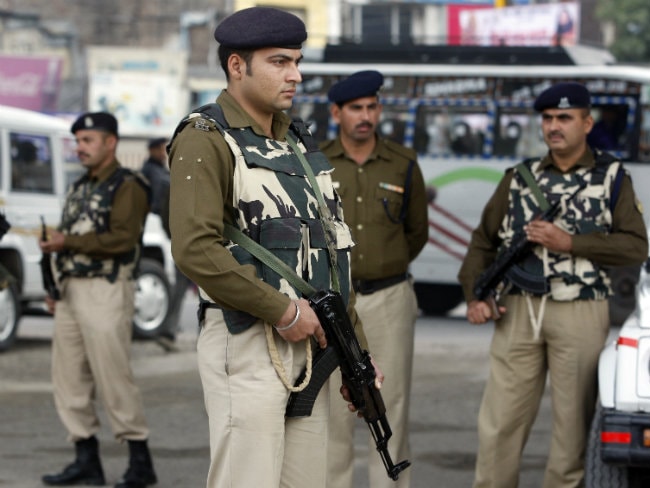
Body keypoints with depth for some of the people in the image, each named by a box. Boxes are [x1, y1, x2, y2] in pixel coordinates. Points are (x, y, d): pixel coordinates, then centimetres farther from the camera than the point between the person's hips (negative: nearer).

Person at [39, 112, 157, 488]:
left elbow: (123, 238, -19)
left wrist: (68, 242, -16)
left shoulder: (128, 186, -7)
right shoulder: (80, 188, 20)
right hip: (72, 291, 9)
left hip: (107, 291, -9)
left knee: (114, 378, -9)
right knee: (69, 379, 7)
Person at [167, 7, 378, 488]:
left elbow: (331, 251, 21)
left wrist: (357, 349, 17)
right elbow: (195, 250, -20)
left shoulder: (301, 143, 18)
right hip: (247, 342, -8)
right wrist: (283, 310, -17)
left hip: (308, 341, 8)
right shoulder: (206, 141, -8)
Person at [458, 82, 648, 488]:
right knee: (500, 420, 1)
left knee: (574, 421, 0)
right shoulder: (520, 178, 12)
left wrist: (570, 243, -14)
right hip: (518, 313, 3)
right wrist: (475, 295, 1)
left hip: (581, 314, -2)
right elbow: (484, 241, 15)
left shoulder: (612, 178, 4)